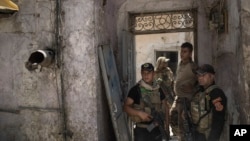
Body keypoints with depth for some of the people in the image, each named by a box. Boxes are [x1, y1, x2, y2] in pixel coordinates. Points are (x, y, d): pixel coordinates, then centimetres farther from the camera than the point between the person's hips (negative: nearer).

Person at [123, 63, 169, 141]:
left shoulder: (158, 89, 6)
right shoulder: (136, 90, -8)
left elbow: (164, 108, 12)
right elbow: (126, 107, -12)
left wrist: (166, 127, 7)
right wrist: (139, 113, -26)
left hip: (157, 129, 5)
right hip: (142, 130, -5)